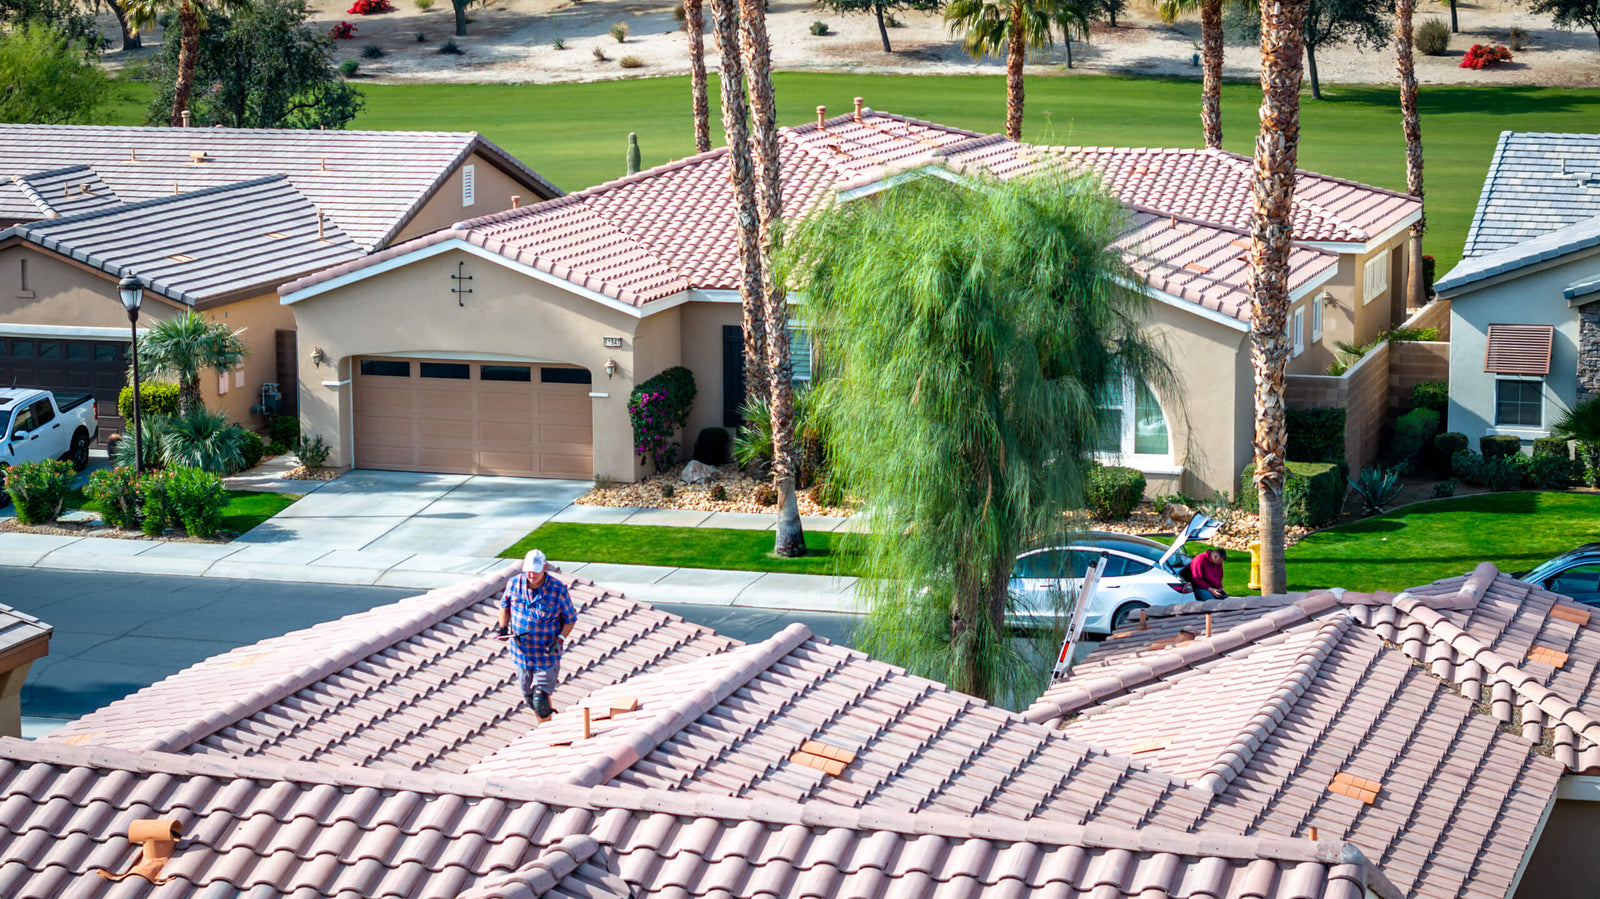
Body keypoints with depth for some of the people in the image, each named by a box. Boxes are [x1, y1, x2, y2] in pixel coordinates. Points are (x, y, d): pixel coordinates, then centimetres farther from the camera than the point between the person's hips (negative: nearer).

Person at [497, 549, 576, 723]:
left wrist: (560, 639, -20)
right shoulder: (514, 584, -6)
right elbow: (505, 605, 14)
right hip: (522, 651, 4)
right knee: (530, 698, 16)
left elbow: (570, 619, -4)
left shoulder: (558, 589, -14)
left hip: (547, 654, -4)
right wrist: (504, 626, -5)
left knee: (541, 698, -11)